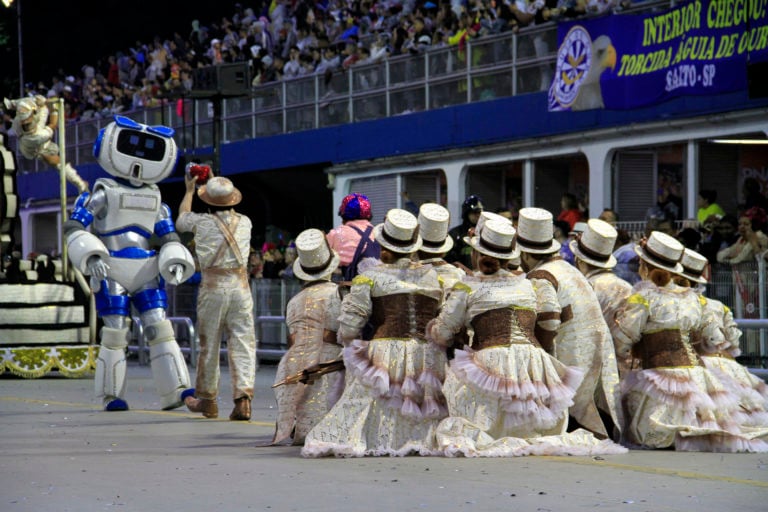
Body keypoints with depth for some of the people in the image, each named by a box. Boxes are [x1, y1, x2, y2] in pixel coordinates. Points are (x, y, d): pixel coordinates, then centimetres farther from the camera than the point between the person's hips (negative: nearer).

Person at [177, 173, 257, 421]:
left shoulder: (202, 222, -3)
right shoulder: (244, 222, 5)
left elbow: (181, 220, 21)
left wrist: (189, 190, 34)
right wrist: (216, 185, 39)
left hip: (212, 287, -1)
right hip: (240, 286, 1)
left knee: (209, 345, 10)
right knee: (242, 344, -1)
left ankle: (207, 400, 22)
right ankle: (243, 396, -15)